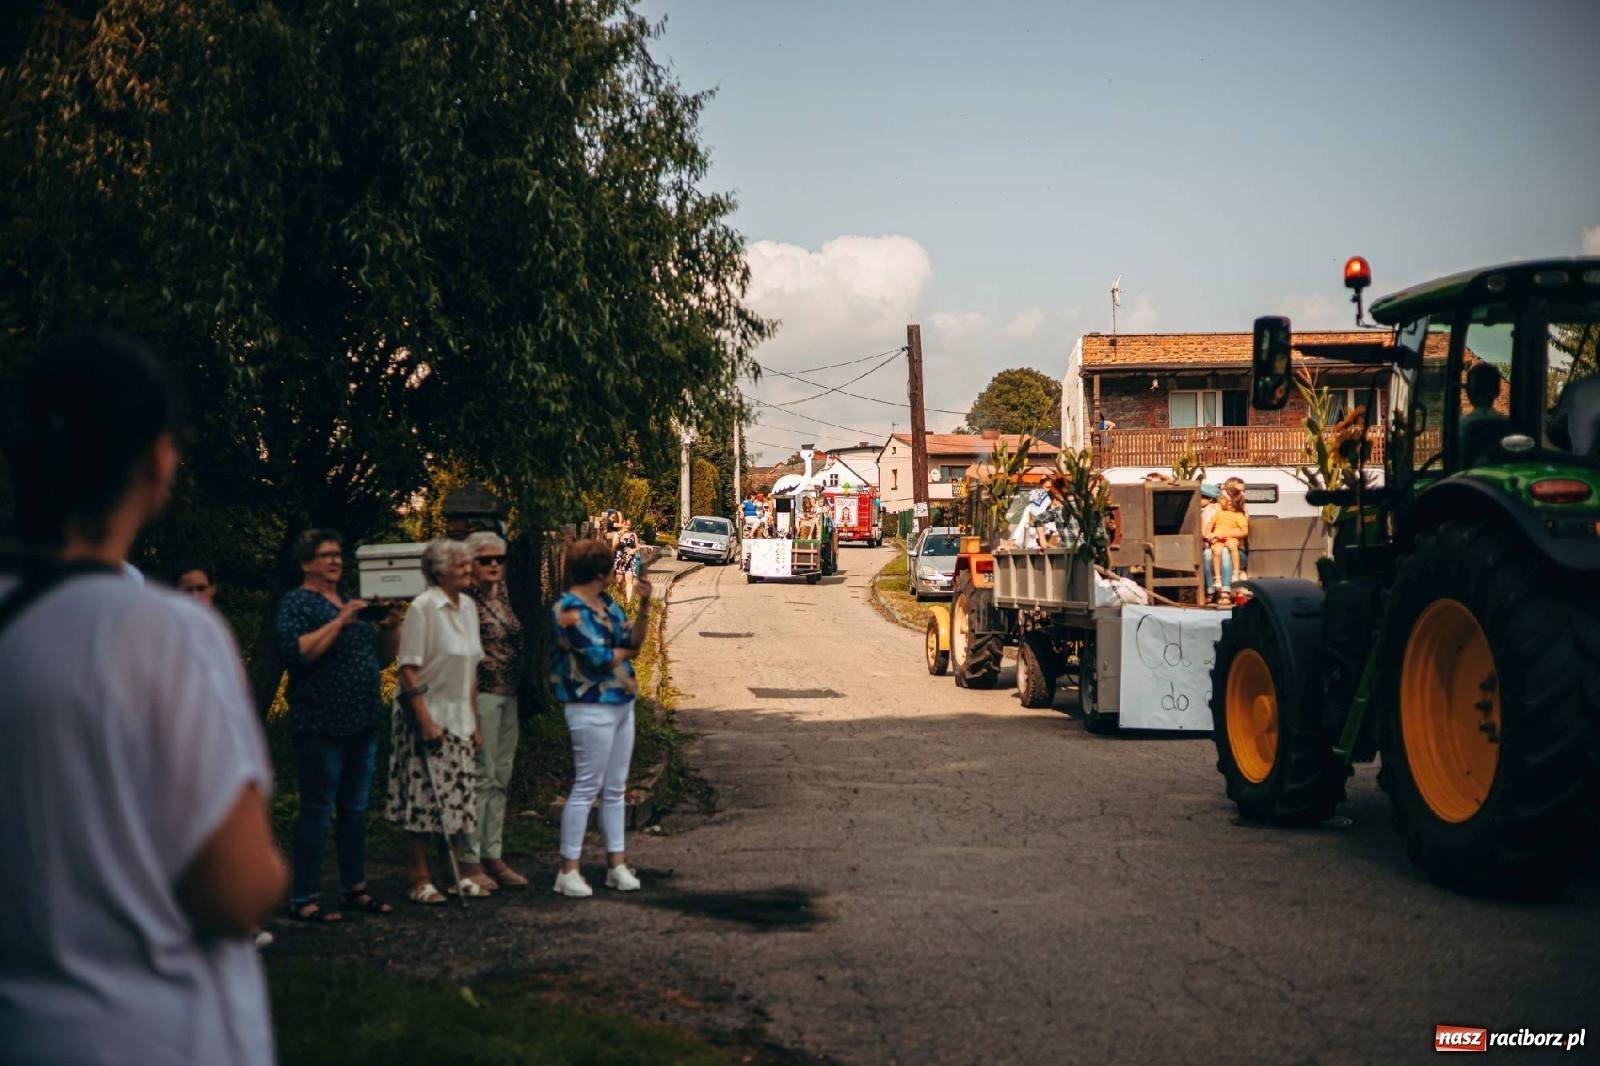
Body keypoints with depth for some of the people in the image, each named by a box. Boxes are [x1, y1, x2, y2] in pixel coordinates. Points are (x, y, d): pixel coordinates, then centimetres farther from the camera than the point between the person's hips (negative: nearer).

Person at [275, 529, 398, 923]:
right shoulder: (296, 603, -4)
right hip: (321, 725, -8)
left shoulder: (351, 602, 19)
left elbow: (383, 656, 22)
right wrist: (340, 621, -21)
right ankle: (303, 900, -2)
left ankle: (354, 889, 22)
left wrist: (390, 626, 3)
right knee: (317, 812, -6)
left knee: (355, 811, 13)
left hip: (362, 726, 8)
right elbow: (295, 651, -21)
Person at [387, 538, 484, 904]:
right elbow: (408, 669, -15)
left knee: (458, 799, 9)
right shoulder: (423, 607, -12)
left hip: (459, 718, 7)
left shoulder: (468, 606, 9)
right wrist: (425, 720, -20)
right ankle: (419, 881, 5)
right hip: (426, 715, -7)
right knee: (424, 799, -3)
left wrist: (474, 721, 14)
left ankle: (456, 875, 18)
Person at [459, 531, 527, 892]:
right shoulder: (466, 599, -10)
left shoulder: (503, 596, 14)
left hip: (508, 696, 8)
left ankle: (493, 855, 18)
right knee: (480, 777, -6)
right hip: (481, 694, -8)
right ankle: (470, 860, 0)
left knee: (501, 779, 11)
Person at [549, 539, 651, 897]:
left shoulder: (605, 602, 13)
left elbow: (633, 639, 10)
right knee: (587, 786, -5)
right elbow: (599, 657, -19)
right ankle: (568, 870, 1)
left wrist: (644, 606, -1)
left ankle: (617, 863, 18)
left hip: (621, 703, 9)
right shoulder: (570, 610, -15)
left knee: (615, 787, 12)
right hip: (592, 708, -9)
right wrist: (625, 652, -1)